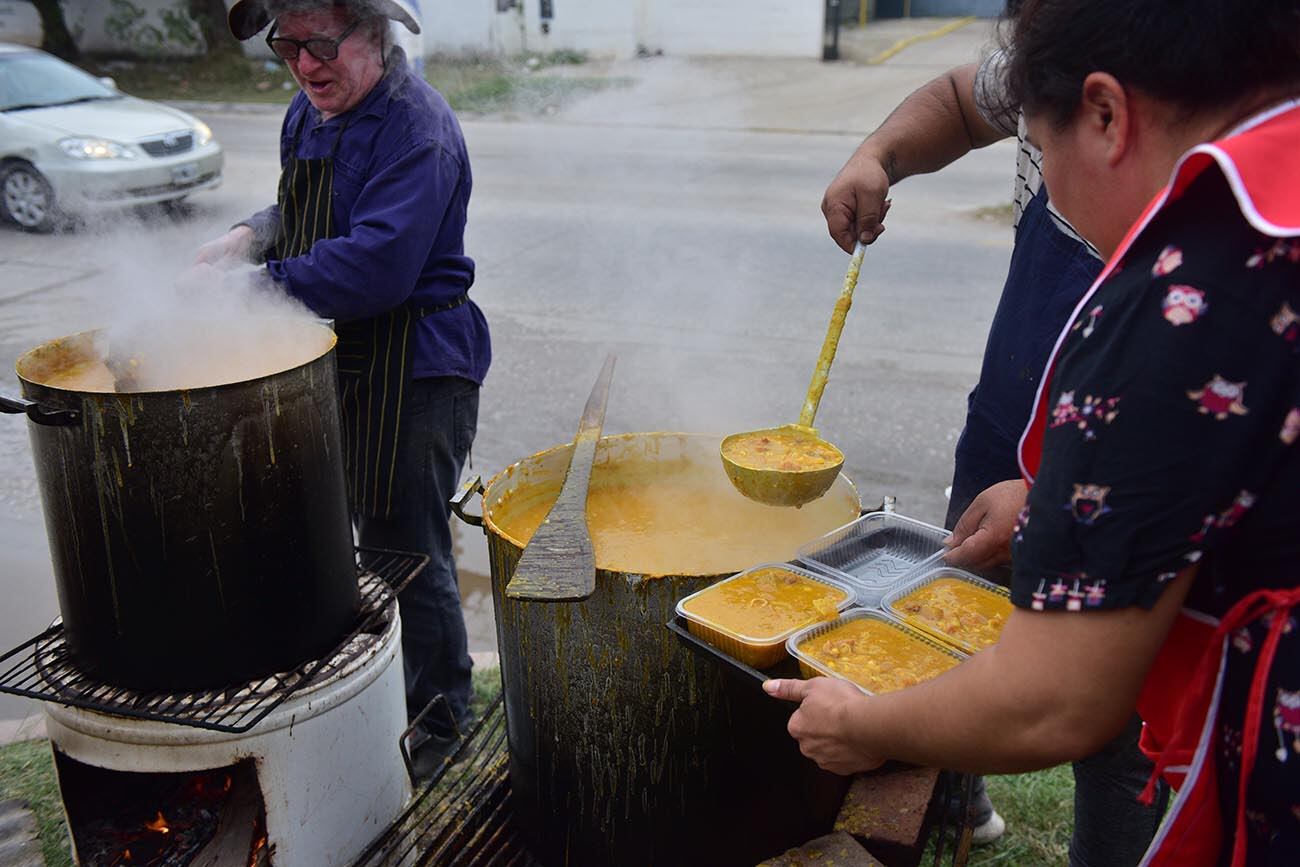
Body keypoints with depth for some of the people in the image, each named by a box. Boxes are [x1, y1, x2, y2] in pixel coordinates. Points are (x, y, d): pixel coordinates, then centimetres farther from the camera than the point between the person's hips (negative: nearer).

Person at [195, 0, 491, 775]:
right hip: (337, 363, 9)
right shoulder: (309, 115, 11)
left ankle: (440, 735, 19)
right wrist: (253, 234, 4)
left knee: (409, 558, 0)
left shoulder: (416, 128, -18)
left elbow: (377, 266, -27)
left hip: (413, 373, -9)